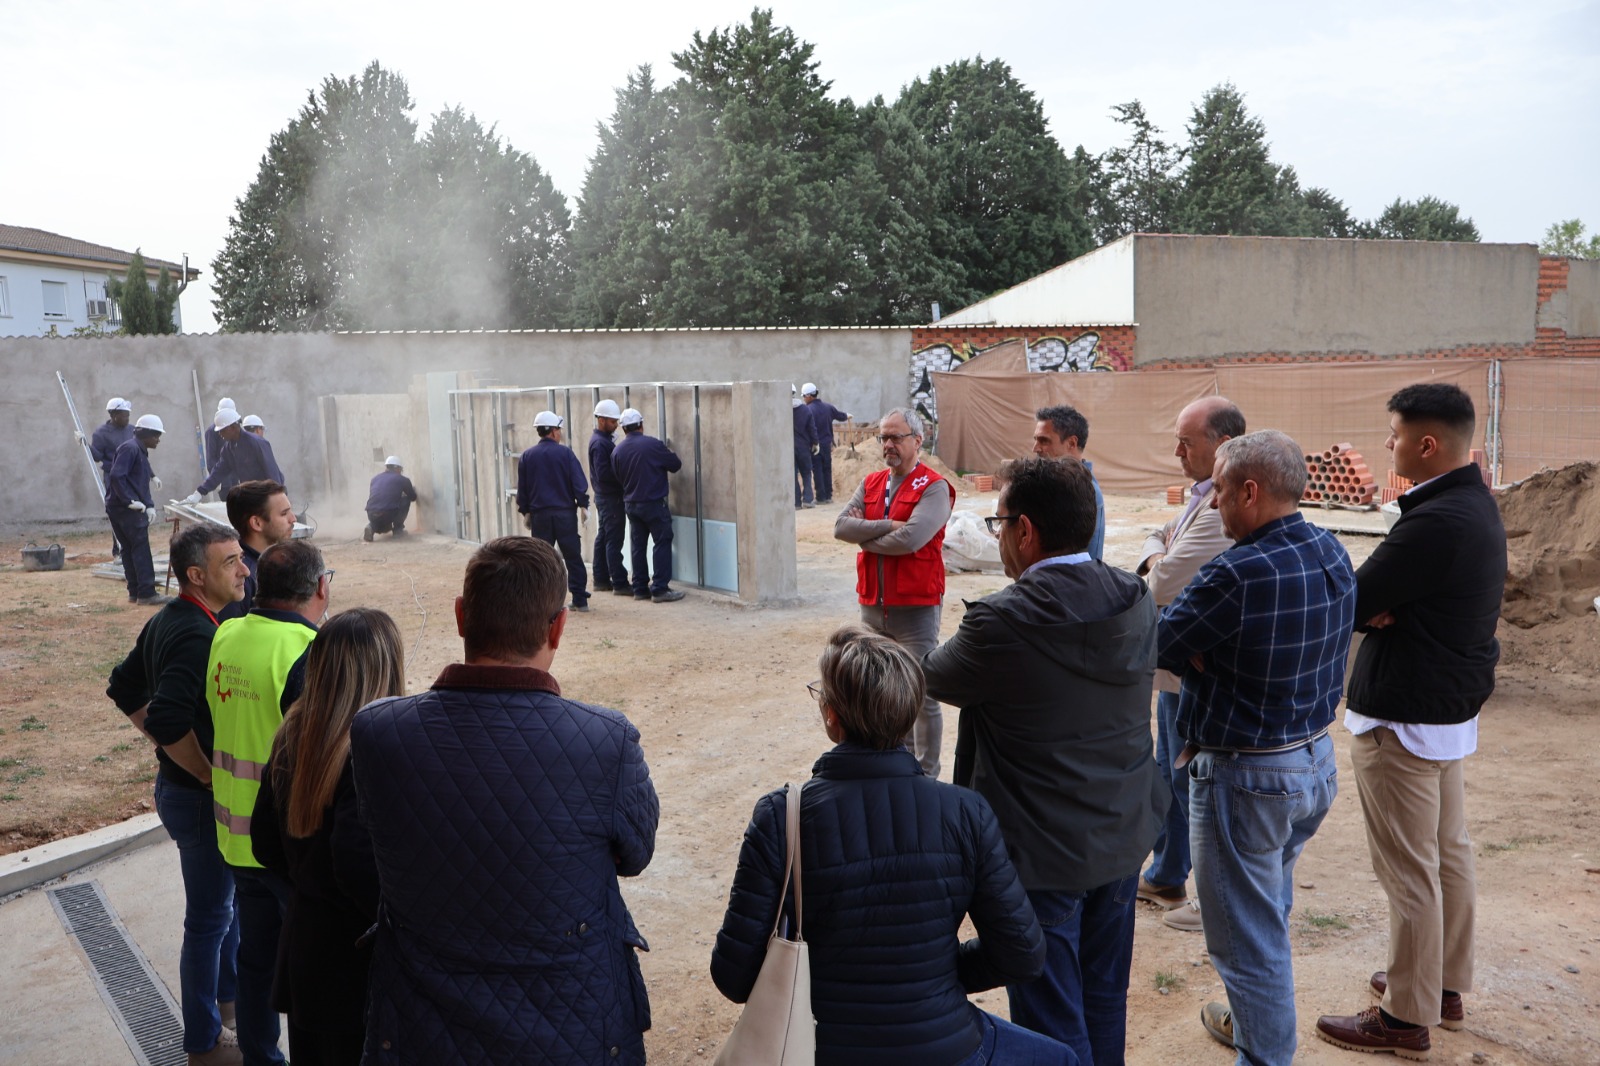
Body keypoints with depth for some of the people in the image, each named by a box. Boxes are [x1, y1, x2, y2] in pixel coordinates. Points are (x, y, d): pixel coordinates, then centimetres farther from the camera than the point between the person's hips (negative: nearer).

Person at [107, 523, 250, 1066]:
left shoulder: (165, 621, 3)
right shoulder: (199, 637, -27)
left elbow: (125, 690, 14)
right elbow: (170, 721, -36)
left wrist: (170, 747, 13)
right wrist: (210, 777, -22)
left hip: (178, 782, 9)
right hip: (200, 798, -9)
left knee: (228, 898, 26)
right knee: (209, 916, 7)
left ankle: (230, 990, 46)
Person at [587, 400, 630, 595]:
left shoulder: (602, 440, 14)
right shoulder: (600, 443, -18)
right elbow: (603, 473, -24)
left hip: (605, 496, 10)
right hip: (610, 497, -10)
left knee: (603, 538, 13)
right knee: (614, 541, -8)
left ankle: (601, 579, 20)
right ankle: (619, 583, -6)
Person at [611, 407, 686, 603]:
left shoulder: (617, 451, 2)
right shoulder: (653, 445, -13)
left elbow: (617, 477, 11)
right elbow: (676, 465, -5)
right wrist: (671, 454, 16)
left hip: (630, 504, 6)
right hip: (654, 504, -6)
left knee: (638, 546, 11)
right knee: (662, 544, 0)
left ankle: (640, 588, 15)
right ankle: (659, 589, -4)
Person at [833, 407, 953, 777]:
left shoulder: (934, 487, -10)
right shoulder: (871, 484, 11)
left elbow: (910, 538, -23)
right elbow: (841, 526, -4)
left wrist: (866, 536, -8)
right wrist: (888, 525, -14)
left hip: (915, 607, -7)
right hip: (873, 605, 7)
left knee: (922, 695, 2)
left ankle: (925, 775, 12)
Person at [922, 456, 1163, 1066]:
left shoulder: (1002, 622, -26)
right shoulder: (1137, 602, -7)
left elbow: (934, 679, -9)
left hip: (1043, 852, -6)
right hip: (1125, 834, 7)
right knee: (1105, 1000, 24)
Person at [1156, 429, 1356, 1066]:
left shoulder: (1239, 573, -28)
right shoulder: (1332, 553, -1)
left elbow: (1157, 647, -18)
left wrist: (1190, 654, 0)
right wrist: (1203, 652, -10)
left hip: (1246, 775, -9)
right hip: (1317, 757, 9)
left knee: (1246, 933, 8)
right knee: (1271, 910, 27)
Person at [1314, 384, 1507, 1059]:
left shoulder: (1435, 523, -26)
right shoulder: (1476, 504, 7)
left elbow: (1350, 604, -23)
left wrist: (1373, 609, -2)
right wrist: (1384, 609, -13)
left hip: (1403, 722, -10)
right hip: (1453, 708, 10)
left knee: (1408, 870, 1)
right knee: (1449, 852, 19)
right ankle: (1446, 985, 34)